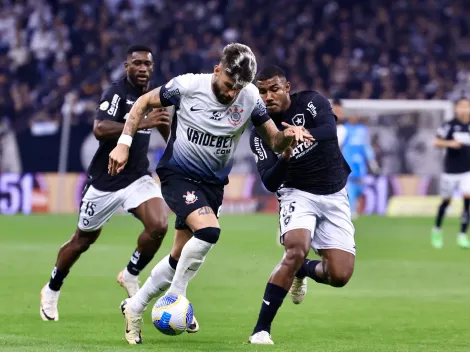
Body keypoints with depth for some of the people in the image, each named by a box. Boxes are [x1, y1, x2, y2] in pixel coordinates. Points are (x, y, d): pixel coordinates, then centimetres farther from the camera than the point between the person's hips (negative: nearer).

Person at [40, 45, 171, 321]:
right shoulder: (117, 93, -18)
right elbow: (100, 129, -34)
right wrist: (142, 123, -42)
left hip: (137, 178, 5)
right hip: (105, 181, -5)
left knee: (159, 226, -20)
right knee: (83, 240, 10)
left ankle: (131, 275, 5)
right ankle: (52, 291, 34)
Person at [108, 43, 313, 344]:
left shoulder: (250, 98, -9)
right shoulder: (187, 86, -17)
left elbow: (274, 141, -3)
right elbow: (144, 103, -2)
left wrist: (288, 135, -25)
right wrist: (124, 143, -7)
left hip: (213, 184, 4)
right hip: (178, 175, -4)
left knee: (180, 258, 8)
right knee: (209, 230, -28)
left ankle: (135, 308, 28)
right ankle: (176, 297, -10)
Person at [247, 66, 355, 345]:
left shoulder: (312, 102, -11)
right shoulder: (260, 133, -6)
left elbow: (329, 129, -32)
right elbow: (270, 183, -15)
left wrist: (305, 135, -55)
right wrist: (284, 159, -37)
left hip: (334, 195, 1)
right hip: (298, 194, -1)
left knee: (340, 276, -8)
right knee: (297, 251, -30)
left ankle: (301, 271, 29)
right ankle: (261, 329, -24)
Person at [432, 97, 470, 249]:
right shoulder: (449, 125, -5)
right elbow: (437, 142, -5)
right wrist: (449, 143, -22)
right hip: (451, 170, -1)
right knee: (446, 201, 8)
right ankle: (437, 230, 31)